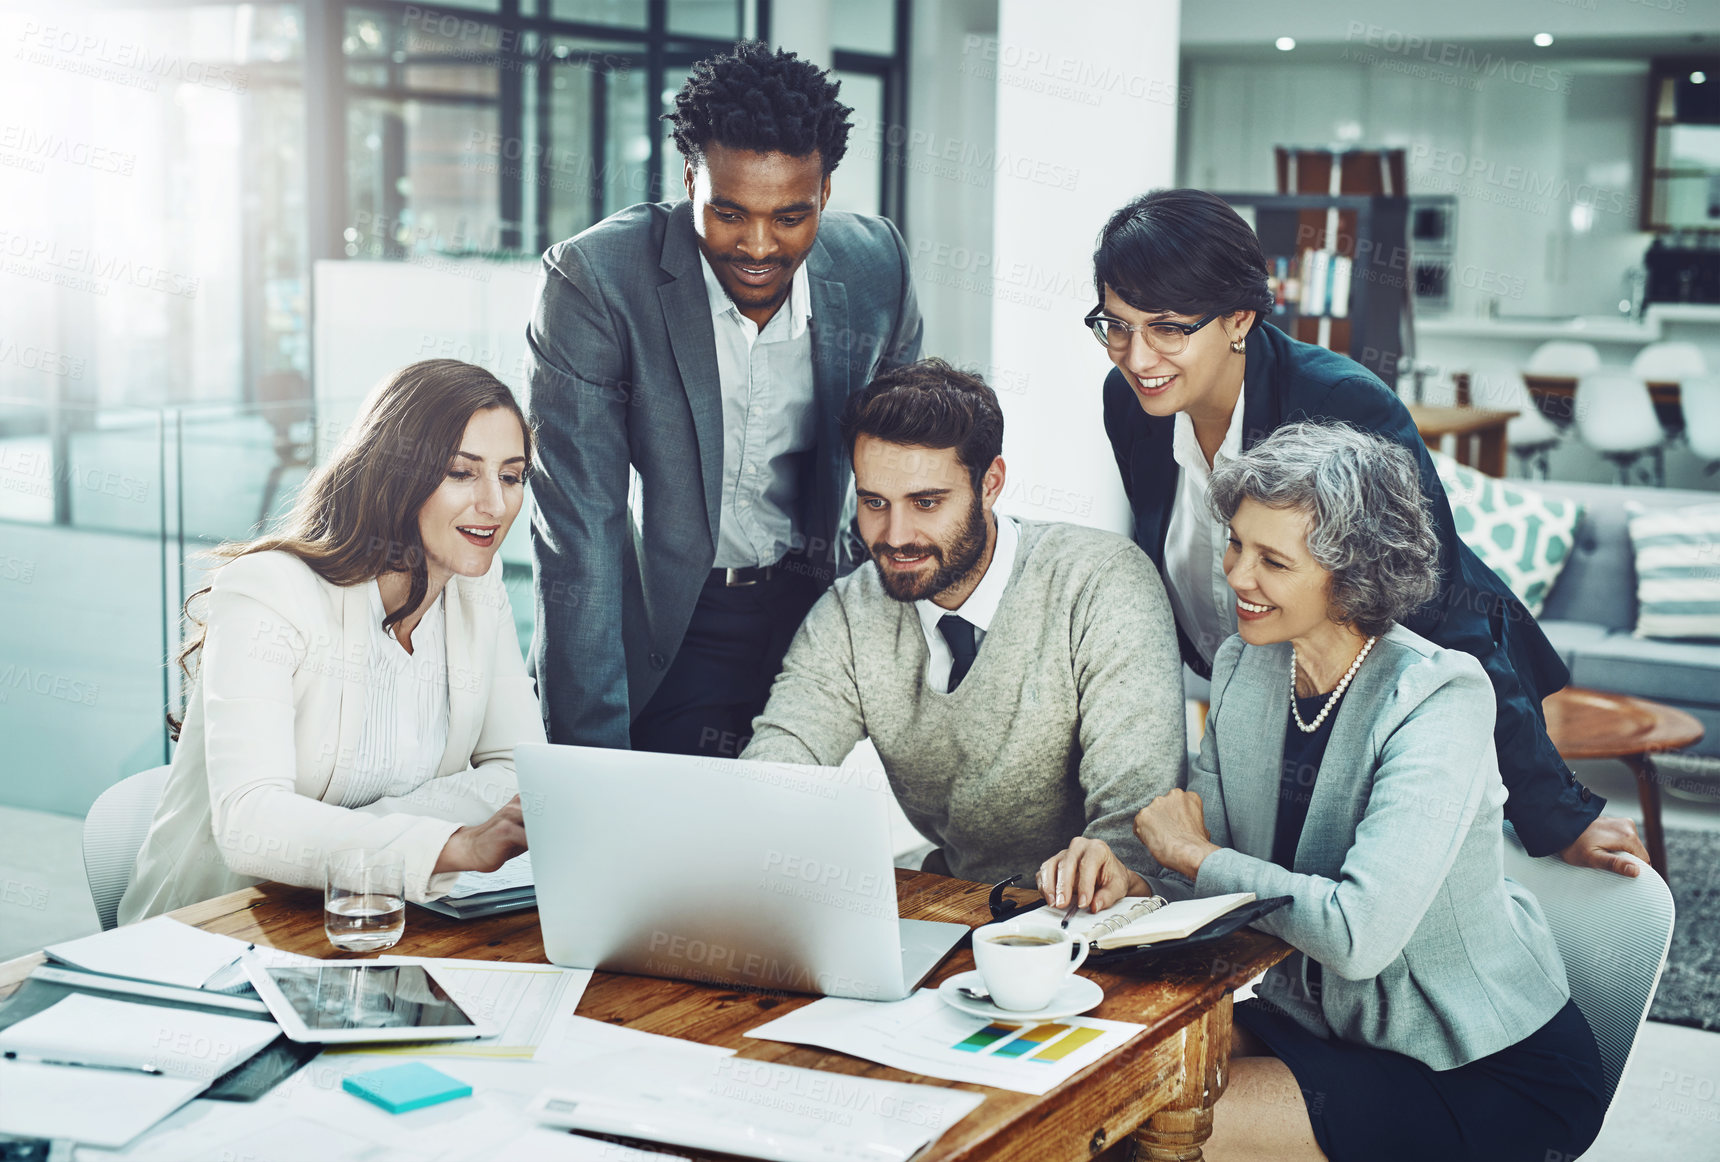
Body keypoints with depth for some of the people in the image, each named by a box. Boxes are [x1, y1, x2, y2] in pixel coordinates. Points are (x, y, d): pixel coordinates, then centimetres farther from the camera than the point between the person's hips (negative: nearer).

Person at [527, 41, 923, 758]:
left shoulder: (875, 264, -8)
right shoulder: (592, 281, -20)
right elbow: (578, 530, -21)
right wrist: (593, 755, -25)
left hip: (822, 611, 3)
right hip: (668, 630, -3)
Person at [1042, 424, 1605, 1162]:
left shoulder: (1440, 699, -24)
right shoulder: (1242, 667, -2)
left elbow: (1360, 933, -33)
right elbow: (1205, 868, 3)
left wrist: (1196, 854, -19)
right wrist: (1126, 875, -21)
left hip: (1492, 1073, -6)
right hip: (1314, 1015, 6)